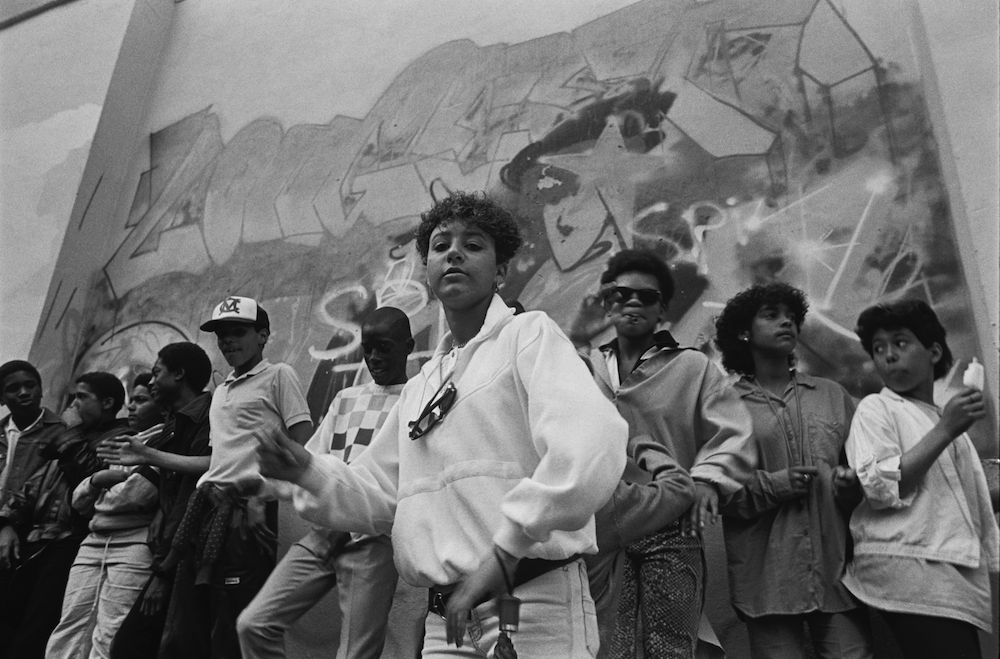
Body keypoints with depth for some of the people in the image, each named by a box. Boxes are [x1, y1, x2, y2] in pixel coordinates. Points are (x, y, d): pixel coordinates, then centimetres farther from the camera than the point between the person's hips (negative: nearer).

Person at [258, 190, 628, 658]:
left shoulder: (528, 335, -5)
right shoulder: (417, 388, 16)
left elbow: (592, 445, -22)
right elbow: (378, 495, 19)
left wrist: (505, 551, -25)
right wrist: (310, 473, 1)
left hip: (533, 607, -6)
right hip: (444, 620, 6)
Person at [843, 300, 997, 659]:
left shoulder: (951, 424, 24)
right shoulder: (875, 408, 3)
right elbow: (880, 487, -12)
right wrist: (944, 430, -11)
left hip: (959, 580, 7)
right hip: (911, 573, -6)